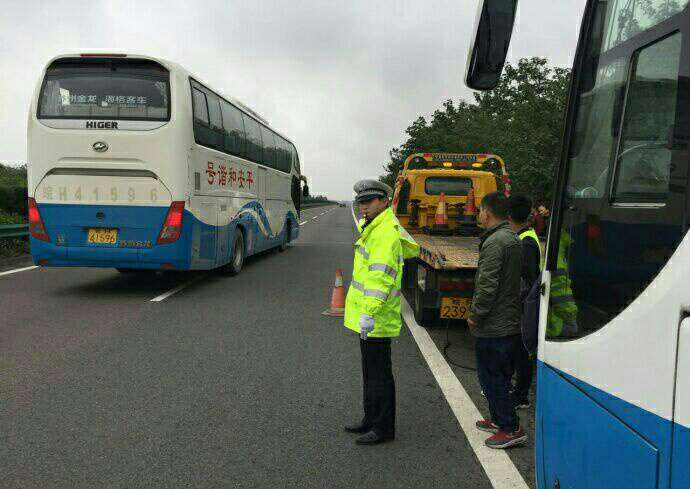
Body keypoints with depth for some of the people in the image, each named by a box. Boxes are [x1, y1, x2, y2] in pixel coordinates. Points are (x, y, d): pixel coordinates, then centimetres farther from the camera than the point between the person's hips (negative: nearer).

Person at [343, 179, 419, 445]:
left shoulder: (386, 232, -19)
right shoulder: (373, 227, 15)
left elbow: (382, 276, -27)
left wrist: (369, 312, -32)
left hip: (376, 317, -11)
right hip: (367, 315, 11)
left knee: (379, 373, -1)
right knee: (370, 370, 19)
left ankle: (383, 428, 10)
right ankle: (371, 419, 32)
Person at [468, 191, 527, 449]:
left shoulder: (494, 242, -20)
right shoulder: (513, 239, 12)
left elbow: (487, 285, -24)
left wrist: (475, 315, -11)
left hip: (493, 327, -10)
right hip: (510, 323, 10)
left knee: (491, 377, 0)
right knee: (500, 376, 20)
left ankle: (511, 429, 5)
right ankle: (498, 418, 33)